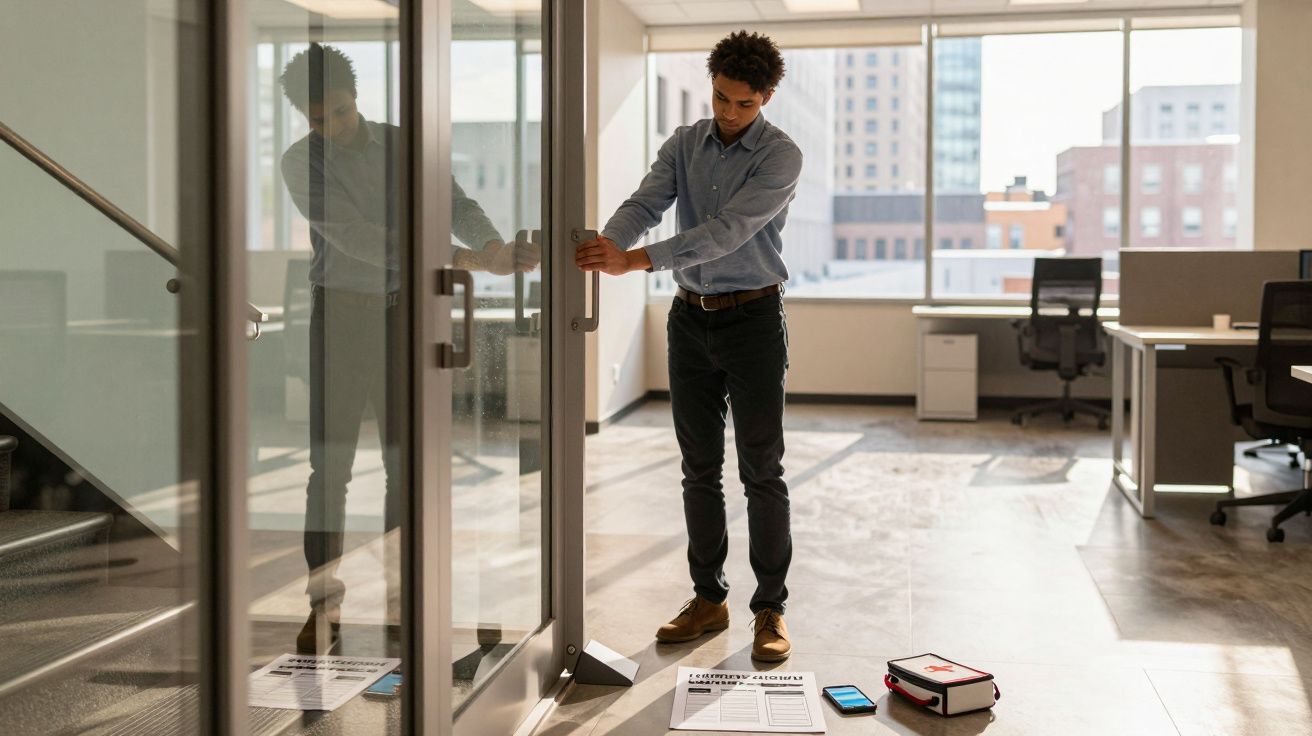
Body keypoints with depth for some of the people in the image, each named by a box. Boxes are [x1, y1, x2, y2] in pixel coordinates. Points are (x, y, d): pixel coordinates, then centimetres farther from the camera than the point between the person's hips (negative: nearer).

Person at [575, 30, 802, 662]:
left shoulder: (780, 156, -10)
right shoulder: (685, 144, 6)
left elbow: (728, 230, -23)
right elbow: (646, 203, -8)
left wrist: (637, 260, -33)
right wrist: (605, 243, -31)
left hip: (753, 318, -5)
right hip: (691, 318, 5)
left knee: (761, 469, -2)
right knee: (699, 468, 9)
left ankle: (770, 610, 8)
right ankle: (708, 599, 20)